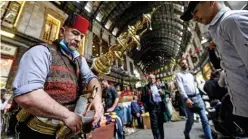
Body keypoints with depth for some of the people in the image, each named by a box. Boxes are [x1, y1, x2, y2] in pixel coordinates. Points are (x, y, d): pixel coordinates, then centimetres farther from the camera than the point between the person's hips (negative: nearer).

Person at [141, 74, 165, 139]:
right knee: (154, 124, -4)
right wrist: (148, 94, -19)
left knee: (161, 123, 14)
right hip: (152, 107, -4)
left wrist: (162, 93, -5)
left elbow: (163, 97, 16)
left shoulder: (158, 86, 16)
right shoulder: (146, 87, 1)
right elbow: (142, 99, -4)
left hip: (160, 106, 4)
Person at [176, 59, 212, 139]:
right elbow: (180, 87, -12)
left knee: (205, 119, 0)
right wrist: (186, 99, -22)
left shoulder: (190, 75, 20)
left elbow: (194, 86, 21)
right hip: (189, 98, -5)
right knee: (191, 120, 6)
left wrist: (198, 95, 12)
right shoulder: (179, 75, -1)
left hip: (197, 97, 5)